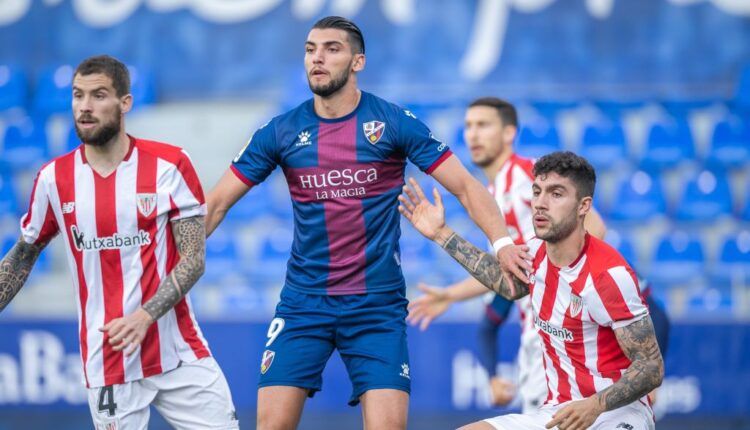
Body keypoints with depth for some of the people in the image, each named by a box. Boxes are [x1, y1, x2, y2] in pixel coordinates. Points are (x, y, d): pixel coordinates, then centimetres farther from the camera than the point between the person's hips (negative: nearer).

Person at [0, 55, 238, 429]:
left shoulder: (170, 165, -4)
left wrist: (145, 315, -19)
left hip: (180, 355, -1)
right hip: (107, 365, 1)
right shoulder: (53, 178, 2)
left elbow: (193, 258, -6)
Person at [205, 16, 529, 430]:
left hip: (377, 304, -2)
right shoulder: (281, 132, 1)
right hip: (303, 300, 2)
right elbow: (217, 202, 4)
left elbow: (465, 186, -3)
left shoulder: (394, 123, -4)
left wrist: (501, 241, -19)